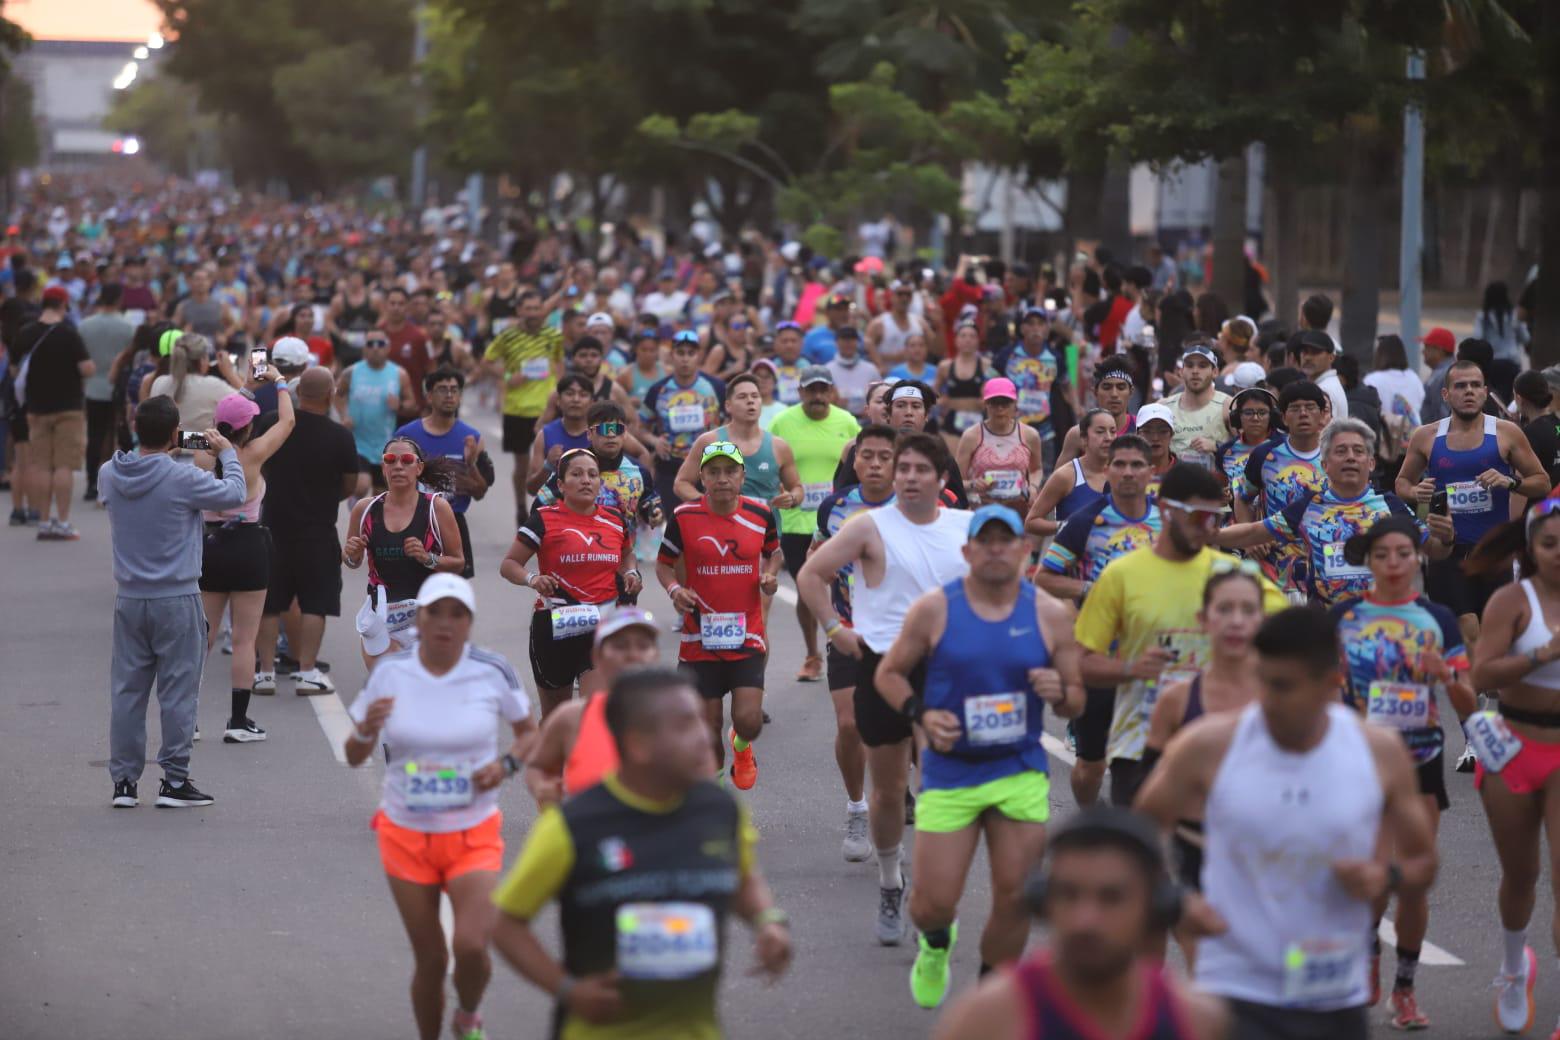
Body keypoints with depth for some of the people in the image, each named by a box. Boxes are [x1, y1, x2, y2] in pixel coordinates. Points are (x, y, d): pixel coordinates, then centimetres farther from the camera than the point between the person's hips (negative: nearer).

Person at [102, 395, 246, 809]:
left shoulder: (109, 475, -1)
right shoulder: (182, 478, -17)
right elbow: (235, 495, -6)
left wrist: (159, 453, 17)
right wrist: (227, 454, 9)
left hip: (129, 600, 5)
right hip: (177, 601, -5)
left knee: (127, 690, 9)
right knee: (178, 691, 3)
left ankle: (124, 780, 12)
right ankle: (175, 781, 6)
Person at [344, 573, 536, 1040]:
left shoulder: (492, 672, -9)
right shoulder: (390, 673, -5)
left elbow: (530, 732, 8)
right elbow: (355, 757, 3)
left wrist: (506, 763, -13)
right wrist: (366, 730, -19)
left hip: (474, 835, -1)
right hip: (406, 837, 1)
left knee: (470, 946, -17)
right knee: (430, 959, 5)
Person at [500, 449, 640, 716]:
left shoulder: (616, 520, 6)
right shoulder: (544, 520, -6)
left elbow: (627, 553, 27)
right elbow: (509, 565, -4)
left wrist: (631, 572, 5)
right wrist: (531, 579, -24)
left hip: (602, 626, 1)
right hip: (555, 624, -1)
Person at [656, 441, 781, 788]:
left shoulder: (760, 514, -1)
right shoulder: (683, 517, -6)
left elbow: (773, 552, 18)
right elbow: (664, 564, 6)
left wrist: (770, 575, -3)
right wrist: (674, 589, -14)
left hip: (747, 637, 0)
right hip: (700, 638, 0)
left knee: (748, 720, -12)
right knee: (709, 726, 4)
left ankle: (742, 746, 26)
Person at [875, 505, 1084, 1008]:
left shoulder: (1051, 615, 1)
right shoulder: (934, 609, -4)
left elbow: (1076, 701, 8)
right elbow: (888, 673, 6)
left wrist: (1059, 693, -15)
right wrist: (922, 714, -11)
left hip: (1021, 773, 1)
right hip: (949, 772, -1)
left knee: (1015, 899, -1)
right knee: (933, 903, -2)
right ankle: (936, 943, 36)